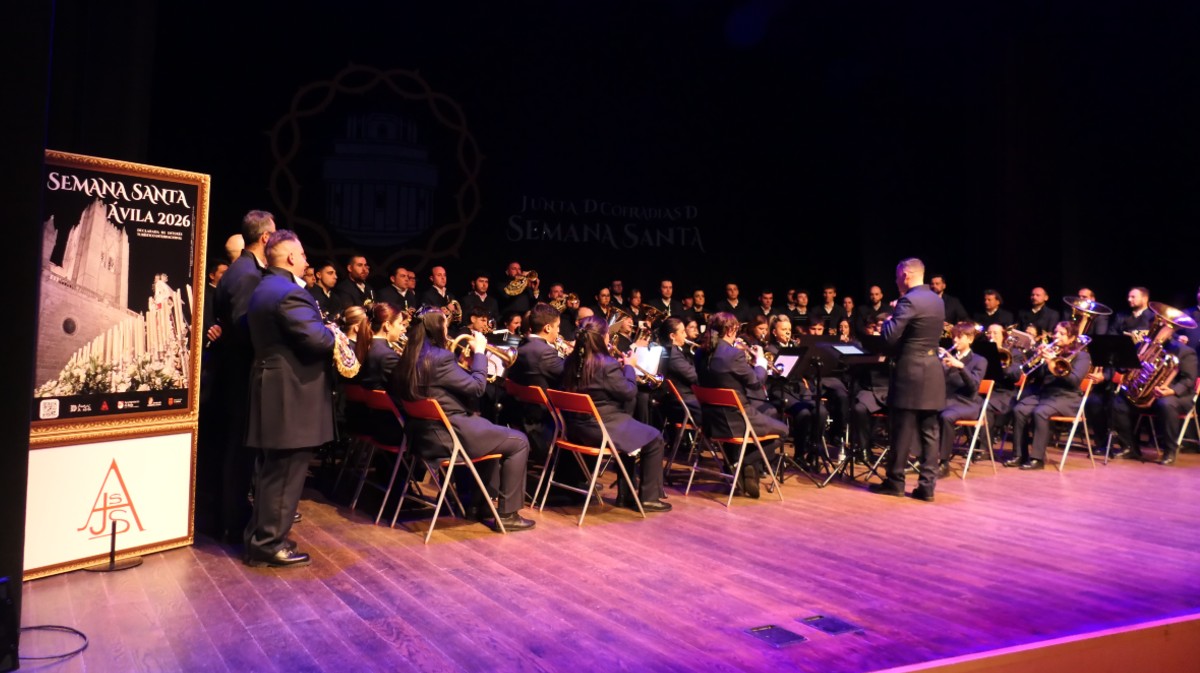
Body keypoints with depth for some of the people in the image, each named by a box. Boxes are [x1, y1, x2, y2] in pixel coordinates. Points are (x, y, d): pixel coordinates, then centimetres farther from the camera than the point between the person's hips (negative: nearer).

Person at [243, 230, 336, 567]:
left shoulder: (263, 289, 15)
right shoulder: (289, 293, -18)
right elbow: (317, 338, -26)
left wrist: (324, 331, 13)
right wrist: (335, 333, -4)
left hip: (272, 391, 11)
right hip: (292, 395, -10)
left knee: (270, 470, 17)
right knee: (286, 472, -2)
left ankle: (258, 537, 26)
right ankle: (270, 542, 6)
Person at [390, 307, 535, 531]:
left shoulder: (409, 359, 6)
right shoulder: (440, 358, -21)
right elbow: (477, 387, -15)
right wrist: (479, 352, -4)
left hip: (425, 436, 10)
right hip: (450, 436, -10)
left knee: (491, 431, 33)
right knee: (519, 442, 3)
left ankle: (484, 500, 38)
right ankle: (507, 514, 5)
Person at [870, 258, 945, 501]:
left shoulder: (909, 301, -15)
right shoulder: (937, 300, 12)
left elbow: (889, 337, -17)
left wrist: (888, 320, 3)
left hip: (910, 372, -8)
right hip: (933, 371, 8)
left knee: (902, 430, 2)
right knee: (929, 432, 7)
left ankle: (895, 481, 11)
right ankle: (927, 485, 8)